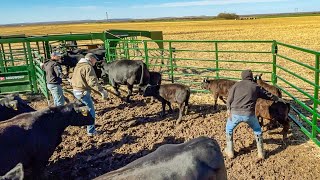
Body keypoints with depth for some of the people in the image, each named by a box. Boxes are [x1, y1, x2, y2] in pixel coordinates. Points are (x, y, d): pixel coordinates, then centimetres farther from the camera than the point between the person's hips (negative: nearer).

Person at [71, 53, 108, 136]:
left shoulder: (78, 65, 15)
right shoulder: (88, 67, -17)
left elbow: (73, 80, 24)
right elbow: (92, 82, -26)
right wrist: (102, 91, -26)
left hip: (76, 90, 10)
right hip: (83, 92, -10)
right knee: (90, 110, 0)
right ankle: (91, 131, 6)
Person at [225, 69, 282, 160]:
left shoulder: (236, 85, 14)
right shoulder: (256, 86, 15)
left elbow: (229, 99, 5)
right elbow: (268, 95, 29)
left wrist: (228, 109, 6)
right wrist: (278, 99, 45)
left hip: (235, 113, 0)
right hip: (249, 114, 0)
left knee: (229, 128, 29)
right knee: (257, 129, 29)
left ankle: (230, 151, 30)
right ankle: (261, 153, 32)